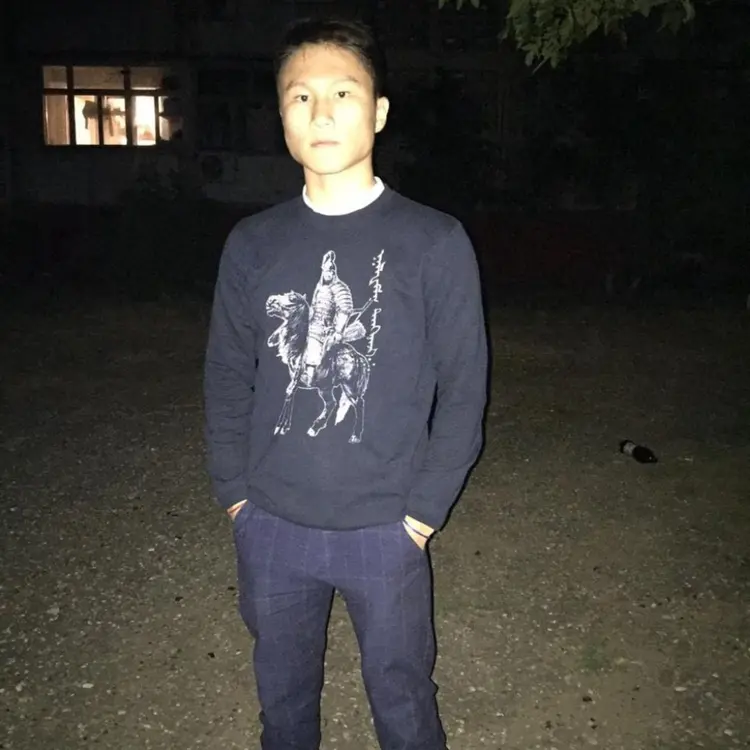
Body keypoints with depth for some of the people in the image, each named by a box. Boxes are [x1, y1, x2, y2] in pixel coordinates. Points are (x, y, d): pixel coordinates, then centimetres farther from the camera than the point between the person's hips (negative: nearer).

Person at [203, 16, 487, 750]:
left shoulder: (435, 242, -9)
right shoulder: (252, 244, -1)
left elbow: (463, 389, -5)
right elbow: (227, 379, 6)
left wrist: (422, 511, -7)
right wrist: (235, 494, 1)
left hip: (383, 531, -2)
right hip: (269, 528, 3)